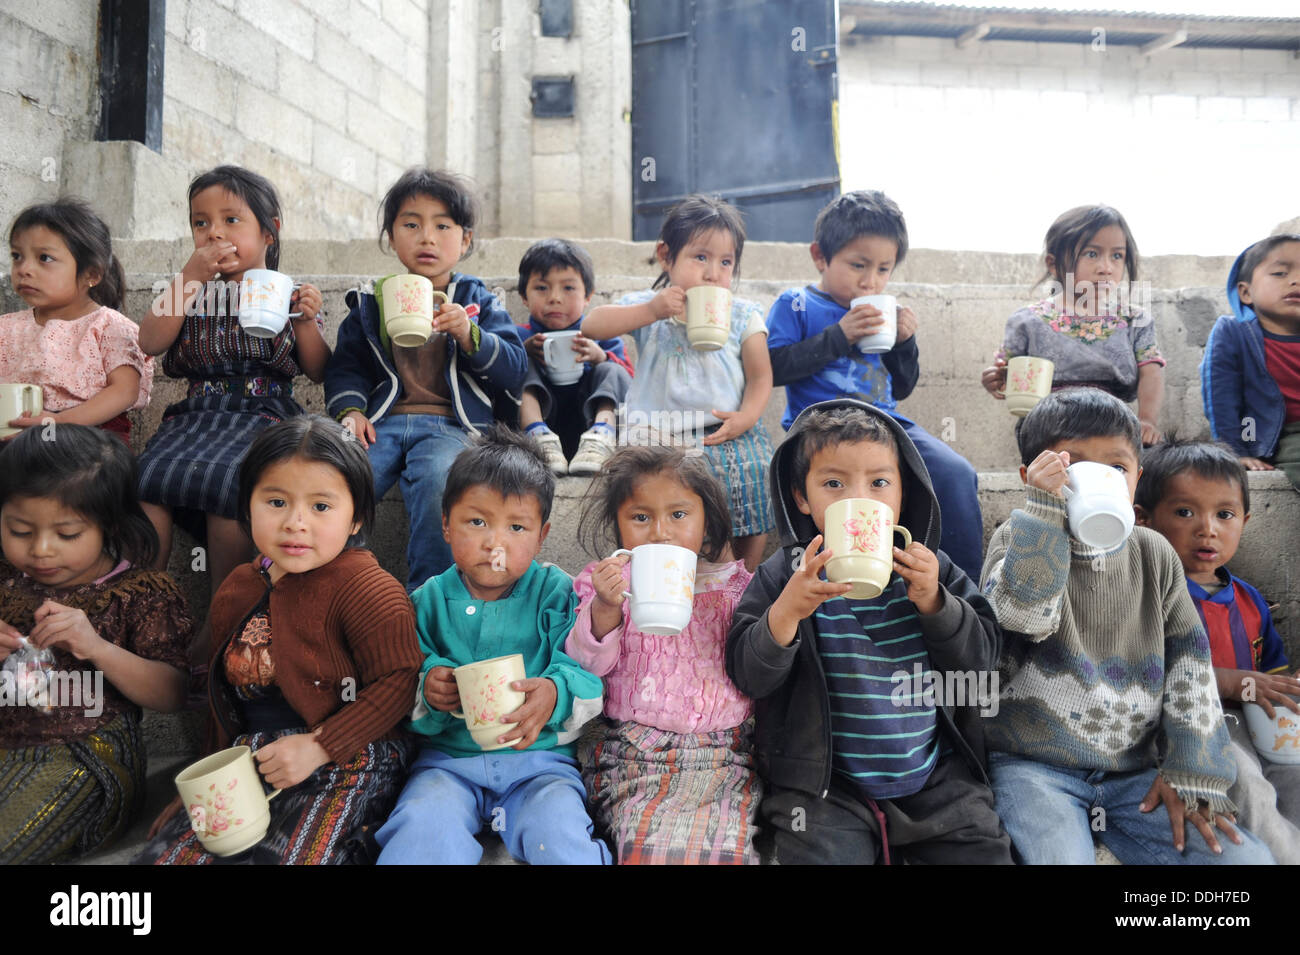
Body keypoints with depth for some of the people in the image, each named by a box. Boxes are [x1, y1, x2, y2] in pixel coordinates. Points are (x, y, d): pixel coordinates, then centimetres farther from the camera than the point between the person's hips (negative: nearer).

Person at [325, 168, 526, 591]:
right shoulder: (370, 305, 21)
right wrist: (349, 410, 1)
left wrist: (469, 336, -13)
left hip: (448, 424, -2)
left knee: (436, 477, -36)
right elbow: (345, 365, 21)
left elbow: (514, 369, 4)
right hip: (382, 420, 2)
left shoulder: (476, 301, 15)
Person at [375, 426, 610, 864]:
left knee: (561, 836, -27)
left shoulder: (555, 593, 0)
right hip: (448, 757, 2)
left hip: (540, 756, -1)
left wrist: (555, 694, -32)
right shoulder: (430, 600, 6)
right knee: (424, 829, -27)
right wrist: (428, 689, -17)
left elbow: (585, 673, -10)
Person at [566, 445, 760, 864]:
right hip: (632, 754, -1)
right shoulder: (608, 582, 5)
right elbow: (589, 664, -3)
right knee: (650, 844, -24)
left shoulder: (734, 586, 6)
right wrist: (605, 608, -20)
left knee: (721, 845, -22)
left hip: (721, 758, 1)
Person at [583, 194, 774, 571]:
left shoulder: (742, 315, 10)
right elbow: (592, 325, -7)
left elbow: (761, 375, 7)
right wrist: (652, 311, -17)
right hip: (662, 434, -1)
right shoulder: (646, 306, 8)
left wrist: (746, 417, -11)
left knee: (752, 469, -20)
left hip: (727, 431, 2)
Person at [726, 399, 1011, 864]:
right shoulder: (784, 574, -5)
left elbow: (981, 659, 1)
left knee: (986, 850, 0)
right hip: (825, 786, -2)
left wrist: (934, 602, -16)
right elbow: (749, 676, -10)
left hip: (935, 777, 3)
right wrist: (786, 611, -27)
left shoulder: (931, 568, 3)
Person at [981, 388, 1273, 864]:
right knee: (1061, 856, -31)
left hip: (1131, 769, 4)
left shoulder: (1154, 554, 7)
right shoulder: (1019, 541, -2)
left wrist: (1191, 775, 1)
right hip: (1032, 767, -4)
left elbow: (1188, 661, 7)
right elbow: (1025, 611, -23)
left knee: (1248, 857, -8)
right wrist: (1045, 505, -25)